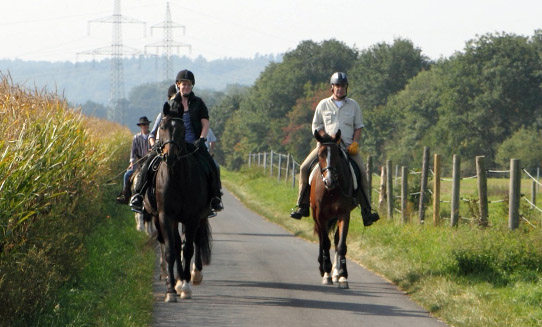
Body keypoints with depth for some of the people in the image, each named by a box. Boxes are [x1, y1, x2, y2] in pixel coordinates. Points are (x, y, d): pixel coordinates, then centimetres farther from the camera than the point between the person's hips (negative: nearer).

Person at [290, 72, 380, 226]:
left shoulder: (353, 105, 11)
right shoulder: (323, 105, 9)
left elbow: (359, 127, 11)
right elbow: (316, 126, 10)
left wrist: (355, 143, -6)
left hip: (348, 146, 0)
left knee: (361, 173, -19)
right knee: (305, 168, -15)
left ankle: (366, 212, -17)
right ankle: (302, 205, -5)